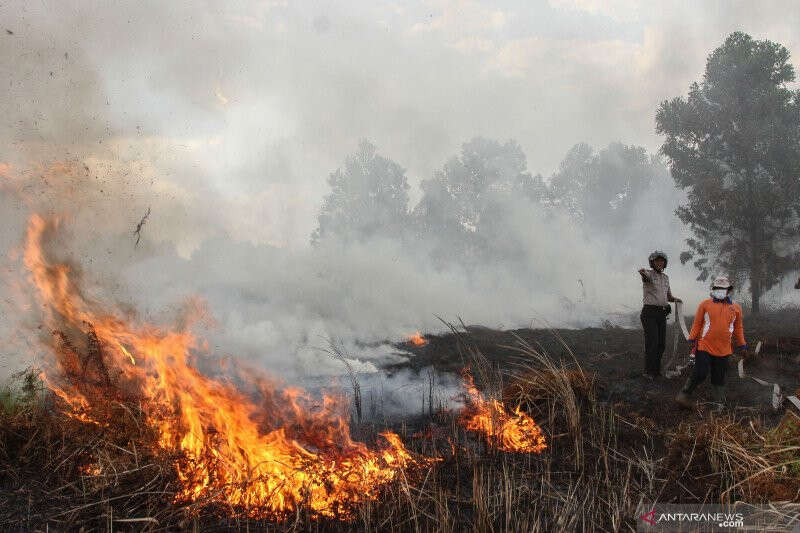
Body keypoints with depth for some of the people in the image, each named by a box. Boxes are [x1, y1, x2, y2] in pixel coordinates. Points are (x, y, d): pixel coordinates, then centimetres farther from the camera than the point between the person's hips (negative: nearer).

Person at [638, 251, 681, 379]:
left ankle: (656, 369, 21)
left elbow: (669, 296, 23)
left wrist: (675, 299, -1)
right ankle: (649, 371, -2)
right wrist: (642, 271, -62)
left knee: (661, 343, 7)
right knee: (652, 342, -12)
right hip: (649, 312, -7)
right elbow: (644, 273, -36)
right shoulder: (647, 274, -8)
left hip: (661, 314, 7)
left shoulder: (665, 277, 15)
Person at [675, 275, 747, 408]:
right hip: (704, 347, -3)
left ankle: (719, 403, 22)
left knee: (719, 377, 10)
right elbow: (697, 323, 3)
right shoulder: (705, 304, -1)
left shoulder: (735, 308, 7)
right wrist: (692, 339, -1)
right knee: (700, 373, -9)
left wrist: (741, 345, 17)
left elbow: (738, 328, 16)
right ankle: (685, 395, 8)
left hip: (723, 351, 3)